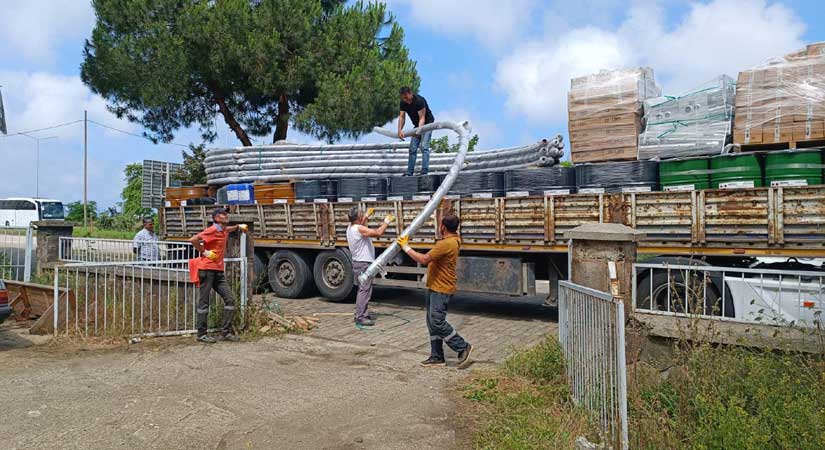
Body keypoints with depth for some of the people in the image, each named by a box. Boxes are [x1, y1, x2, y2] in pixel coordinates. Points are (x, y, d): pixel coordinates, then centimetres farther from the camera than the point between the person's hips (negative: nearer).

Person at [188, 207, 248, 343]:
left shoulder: (224, 230, 15)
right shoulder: (212, 230, -11)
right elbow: (193, 239, -22)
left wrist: (238, 227, 29)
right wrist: (203, 252, -14)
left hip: (218, 271, 8)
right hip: (207, 270, -8)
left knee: (230, 299, 1)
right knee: (204, 302, -1)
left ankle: (225, 332, 6)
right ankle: (201, 334, 6)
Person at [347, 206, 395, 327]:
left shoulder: (351, 227, 10)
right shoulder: (359, 229, -20)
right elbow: (378, 233, -27)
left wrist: (367, 215, 37)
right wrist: (386, 222, -14)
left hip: (358, 263, 10)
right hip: (364, 264, -10)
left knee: (363, 290, 18)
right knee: (364, 291, -7)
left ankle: (361, 314, 25)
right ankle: (360, 317, -6)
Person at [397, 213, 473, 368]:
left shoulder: (447, 243, -23)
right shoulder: (453, 239, 8)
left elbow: (424, 259, -25)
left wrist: (406, 247, -14)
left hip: (441, 290, -10)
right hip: (435, 287, 10)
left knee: (437, 322, -9)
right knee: (432, 322, 11)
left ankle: (463, 347, 4)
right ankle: (437, 356, 17)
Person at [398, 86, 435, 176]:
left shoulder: (419, 100, -27)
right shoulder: (403, 103, -8)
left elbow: (422, 118, -30)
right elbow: (401, 117, -12)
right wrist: (400, 130, -27)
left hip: (427, 123, -7)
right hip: (417, 125, 7)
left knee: (424, 146, -21)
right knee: (412, 149, 3)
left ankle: (424, 171, -25)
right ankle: (409, 173, 6)